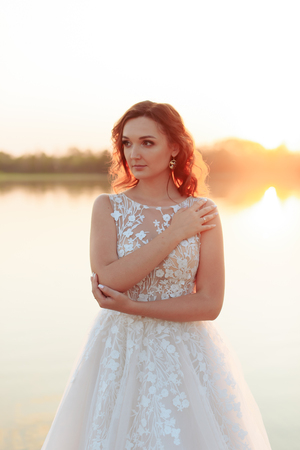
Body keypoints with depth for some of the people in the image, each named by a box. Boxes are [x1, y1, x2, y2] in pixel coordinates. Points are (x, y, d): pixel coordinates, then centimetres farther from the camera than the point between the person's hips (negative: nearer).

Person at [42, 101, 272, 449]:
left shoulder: (203, 213, -4)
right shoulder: (107, 207, -2)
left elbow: (210, 304, -9)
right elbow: (108, 281, -16)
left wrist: (132, 306, -16)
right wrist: (174, 234, -15)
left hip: (186, 356, 0)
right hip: (120, 353, 0)